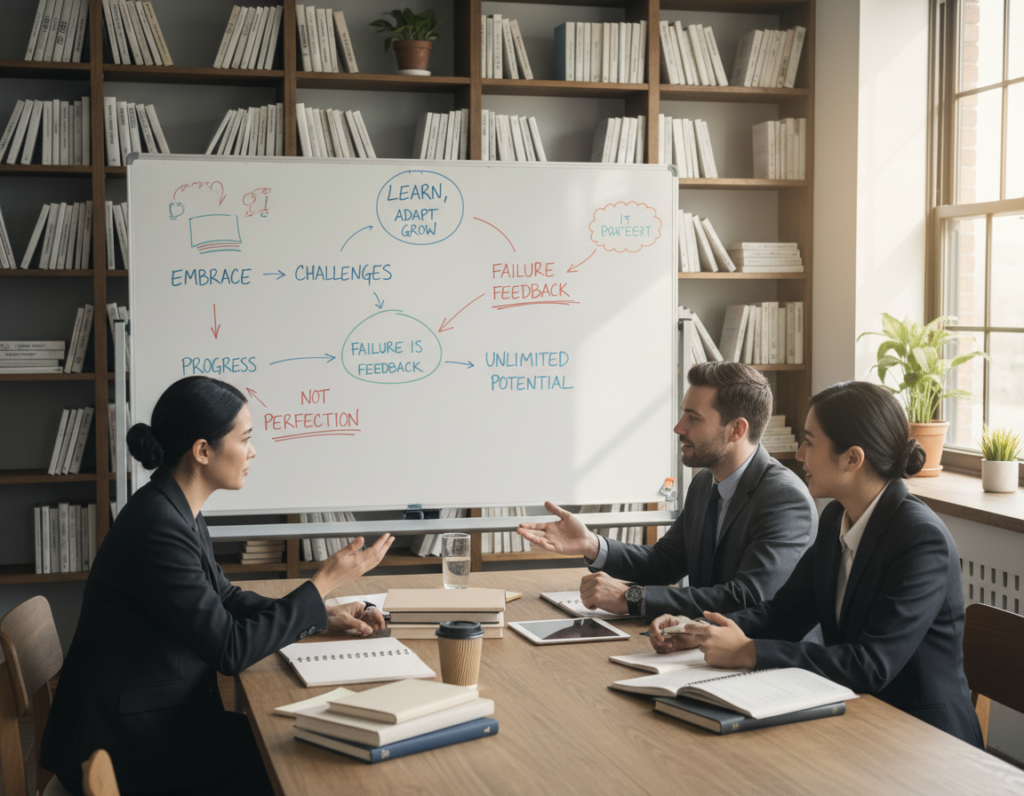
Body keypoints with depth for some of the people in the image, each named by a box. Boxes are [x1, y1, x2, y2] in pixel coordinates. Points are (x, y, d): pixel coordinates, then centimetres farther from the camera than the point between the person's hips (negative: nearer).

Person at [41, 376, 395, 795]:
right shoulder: (158, 526, -25)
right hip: (125, 741, -9)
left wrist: (323, 615, 8)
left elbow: (225, 598, 19)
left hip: (168, 711, 9)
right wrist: (324, 582, -15)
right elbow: (231, 649, -22)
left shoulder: (180, 510, 5)